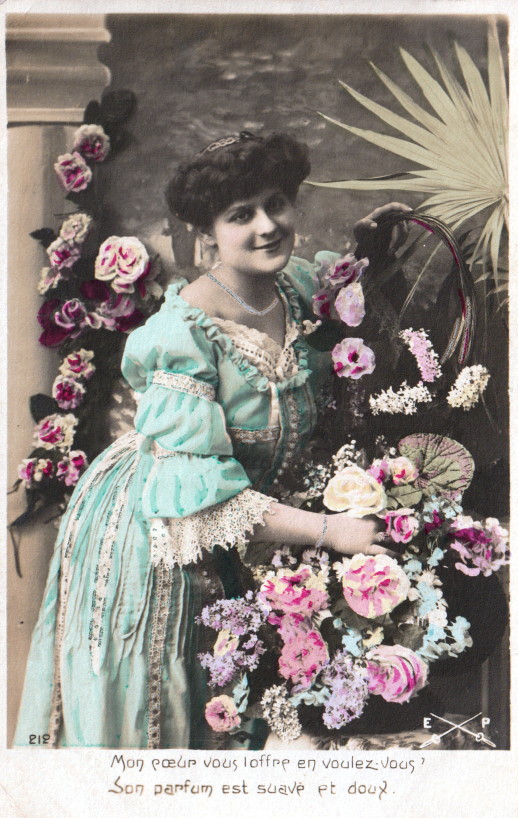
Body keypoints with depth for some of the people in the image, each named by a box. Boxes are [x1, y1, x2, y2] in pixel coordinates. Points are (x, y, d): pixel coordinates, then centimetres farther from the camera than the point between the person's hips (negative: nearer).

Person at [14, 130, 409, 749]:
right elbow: (199, 493, -31)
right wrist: (326, 530, -30)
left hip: (228, 546, 7)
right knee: (141, 712, 15)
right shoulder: (187, 330, -30)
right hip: (149, 531, -6)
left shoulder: (297, 286, -9)